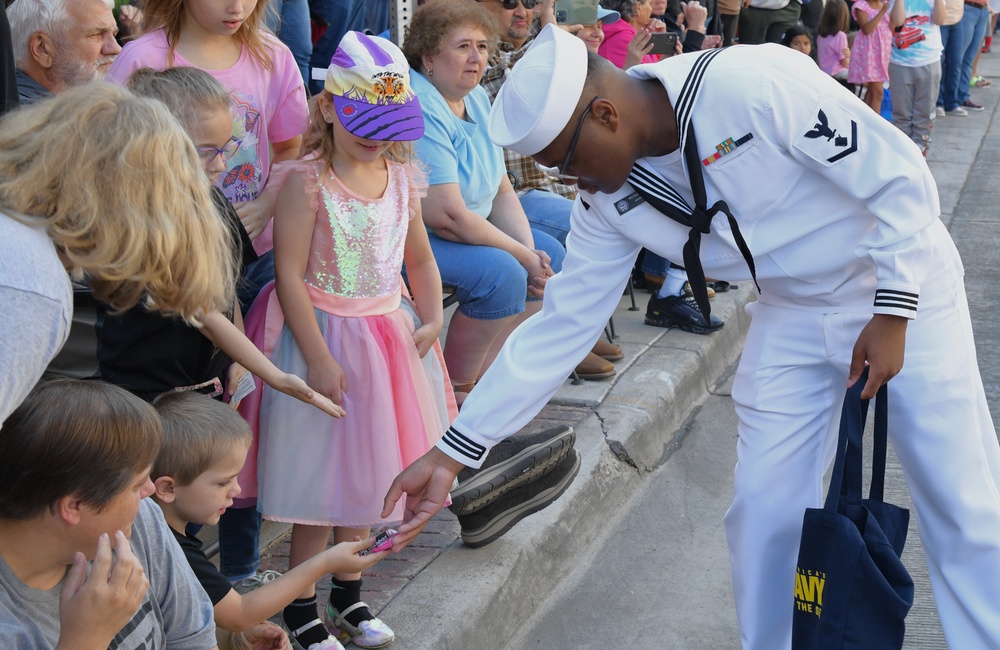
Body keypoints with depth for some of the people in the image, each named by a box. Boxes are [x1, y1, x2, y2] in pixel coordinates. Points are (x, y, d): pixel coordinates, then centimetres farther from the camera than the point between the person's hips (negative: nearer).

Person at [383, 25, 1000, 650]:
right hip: (793, 311, 5)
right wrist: (450, 455, -9)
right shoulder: (611, 201, -11)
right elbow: (559, 327, -7)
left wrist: (893, 313, -21)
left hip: (901, 284, -5)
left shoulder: (755, 86, -30)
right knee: (765, 508, 1)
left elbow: (899, 175, -22)